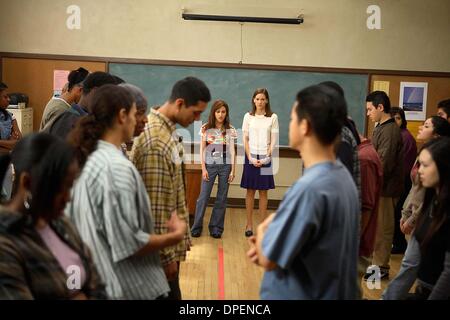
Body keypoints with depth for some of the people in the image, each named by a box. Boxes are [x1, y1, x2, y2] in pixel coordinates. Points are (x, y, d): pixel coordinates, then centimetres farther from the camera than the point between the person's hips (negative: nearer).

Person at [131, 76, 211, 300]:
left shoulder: (166, 129, 6)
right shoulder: (157, 142, -25)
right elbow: (155, 207, -24)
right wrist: (166, 254, -19)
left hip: (170, 238, 9)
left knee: (170, 293, 19)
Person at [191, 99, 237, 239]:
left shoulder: (230, 129, 1)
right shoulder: (206, 128, 0)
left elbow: (232, 150, 1)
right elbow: (202, 149, 1)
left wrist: (233, 170, -3)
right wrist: (203, 168, -5)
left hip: (225, 166, 1)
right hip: (210, 165, -1)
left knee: (222, 198, 5)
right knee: (203, 197, 0)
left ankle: (216, 227, 15)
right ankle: (196, 227, 10)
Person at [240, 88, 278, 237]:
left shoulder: (273, 117, 0)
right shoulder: (248, 116, 3)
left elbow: (273, 140, -1)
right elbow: (245, 139, 2)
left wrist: (266, 158, -10)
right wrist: (251, 158, -8)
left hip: (265, 158, -1)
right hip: (251, 157, 1)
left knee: (263, 192, 5)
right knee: (250, 191, 4)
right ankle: (249, 225, 10)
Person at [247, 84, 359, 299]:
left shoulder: (308, 189, -28)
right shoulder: (343, 176, 0)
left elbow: (269, 260, -22)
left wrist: (263, 230, -3)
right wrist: (268, 242, -3)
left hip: (301, 294, -8)